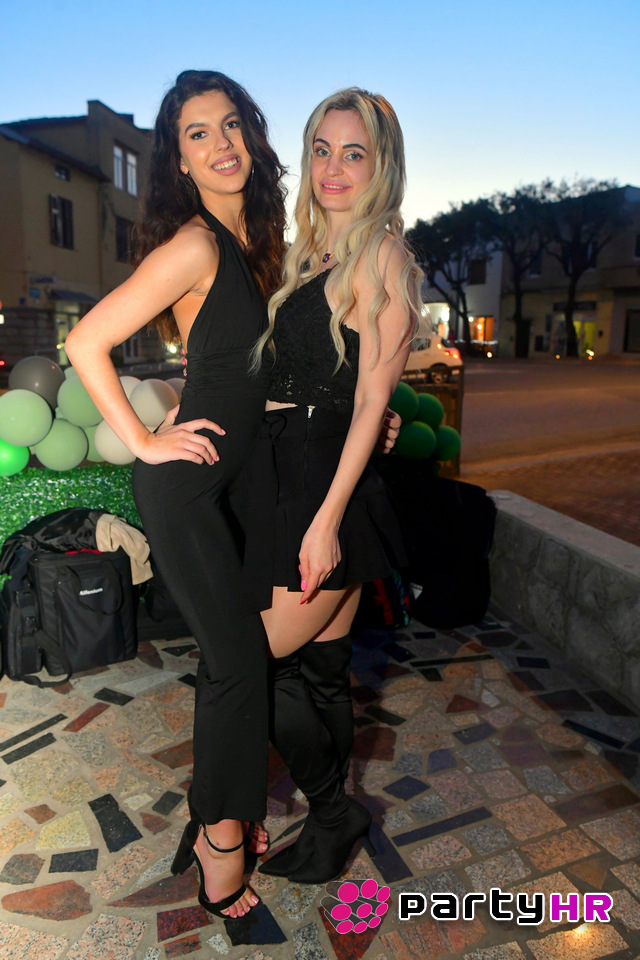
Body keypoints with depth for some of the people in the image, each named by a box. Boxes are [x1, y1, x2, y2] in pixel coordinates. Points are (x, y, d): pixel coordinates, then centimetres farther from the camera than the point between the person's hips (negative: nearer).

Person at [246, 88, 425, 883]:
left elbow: (371, 400, -15)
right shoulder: (310, 251, 16)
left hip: (332, 485, -8)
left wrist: (326, 520, -19)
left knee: (260, 664, 1)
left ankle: (333, 810, 24)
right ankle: (331, 823, 35)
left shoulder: (379, 253, -8)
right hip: (289, 474, 8)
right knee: (322, 668, 16)